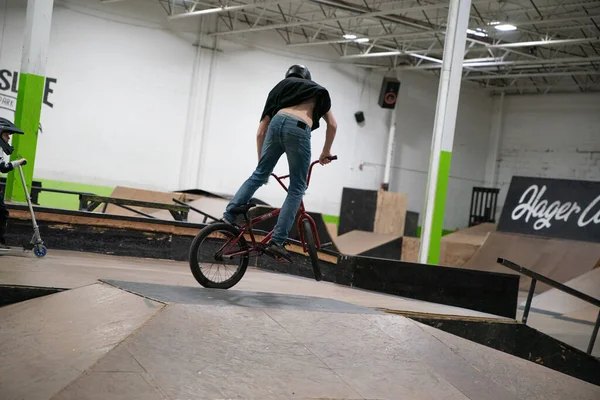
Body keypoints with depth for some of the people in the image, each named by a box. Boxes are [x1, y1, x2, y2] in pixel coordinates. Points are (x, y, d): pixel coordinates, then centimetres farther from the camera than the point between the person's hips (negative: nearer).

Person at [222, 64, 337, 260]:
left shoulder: (279, 88, 34)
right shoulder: (318, 91, 33)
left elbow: (261, 131, 28)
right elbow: (332, 124, 23)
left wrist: (261, 161, 35)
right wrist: (326, 151, 35)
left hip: (277, 122, 3)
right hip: (299, 130, -2)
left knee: (259, 175, 17)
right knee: (296, 189, 4)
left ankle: (229, 215, 5)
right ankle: (277, 241, -3)